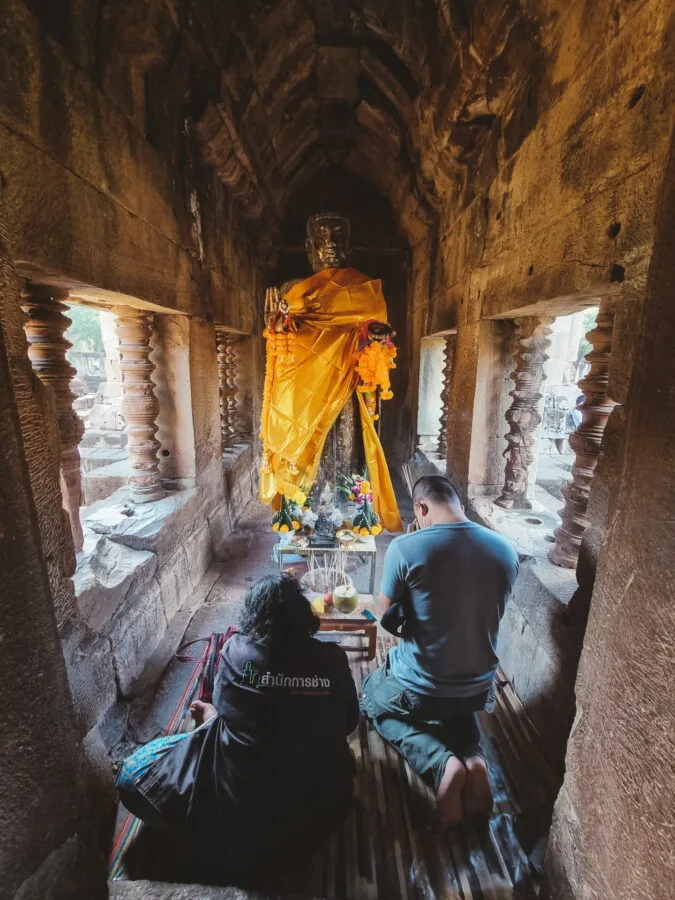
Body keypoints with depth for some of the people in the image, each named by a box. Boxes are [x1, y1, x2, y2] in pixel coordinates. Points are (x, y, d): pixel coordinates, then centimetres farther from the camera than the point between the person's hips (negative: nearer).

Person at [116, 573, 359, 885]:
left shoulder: (235, 650, -16)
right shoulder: (332, 659, -14)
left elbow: (226, 711, 2)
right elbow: (349, 722, 3)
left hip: (243, 803, -3)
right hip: (319, 802, 3)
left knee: (133, 774, 11)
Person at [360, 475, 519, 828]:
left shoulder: (405, 547, -25)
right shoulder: (506, 550, -10)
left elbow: (388, 615, -10)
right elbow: (485, 613, 6)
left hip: (419, 688, -4)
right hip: (479, 687, 5)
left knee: (372, 699, 28)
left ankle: (441, 764, 3)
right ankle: (472, 759, 8)